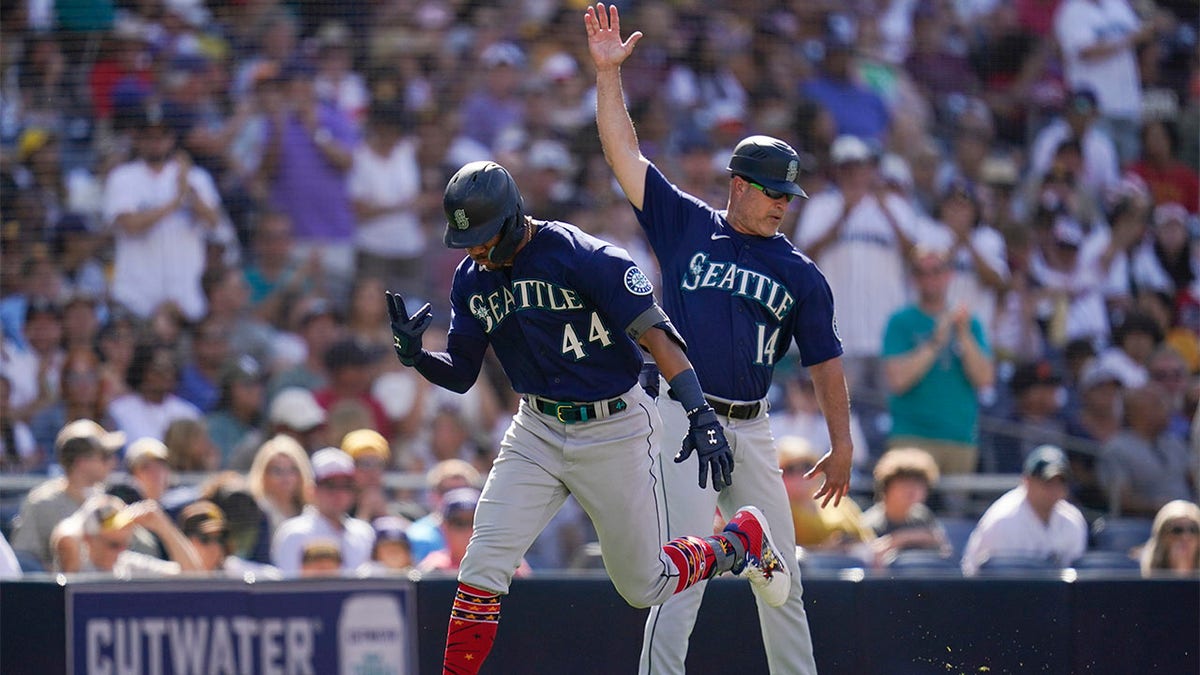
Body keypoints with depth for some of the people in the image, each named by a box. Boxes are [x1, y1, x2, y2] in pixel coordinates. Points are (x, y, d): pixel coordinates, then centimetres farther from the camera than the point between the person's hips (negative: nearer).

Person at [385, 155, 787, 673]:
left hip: (614, 431, -5)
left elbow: (655, 333, -22)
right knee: (483, 565, -12)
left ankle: (743, 540, 33)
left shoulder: (585, 258, -20)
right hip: (538, 431, 5)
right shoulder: (471, 278, -1)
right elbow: (460, 374, 5)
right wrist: (415, 355, -18)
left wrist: (701, 413, -31)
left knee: (643, 587, 7)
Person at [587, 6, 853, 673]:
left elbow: (825, 361, 12)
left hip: (752, 430, 3)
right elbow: (625, 153, 1)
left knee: (779, 575, 6)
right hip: (684, 419, -3)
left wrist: (843, 446, 8)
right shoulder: (686, 225, 4)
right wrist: (609, 72, -6)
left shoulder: (800, 274, 8)